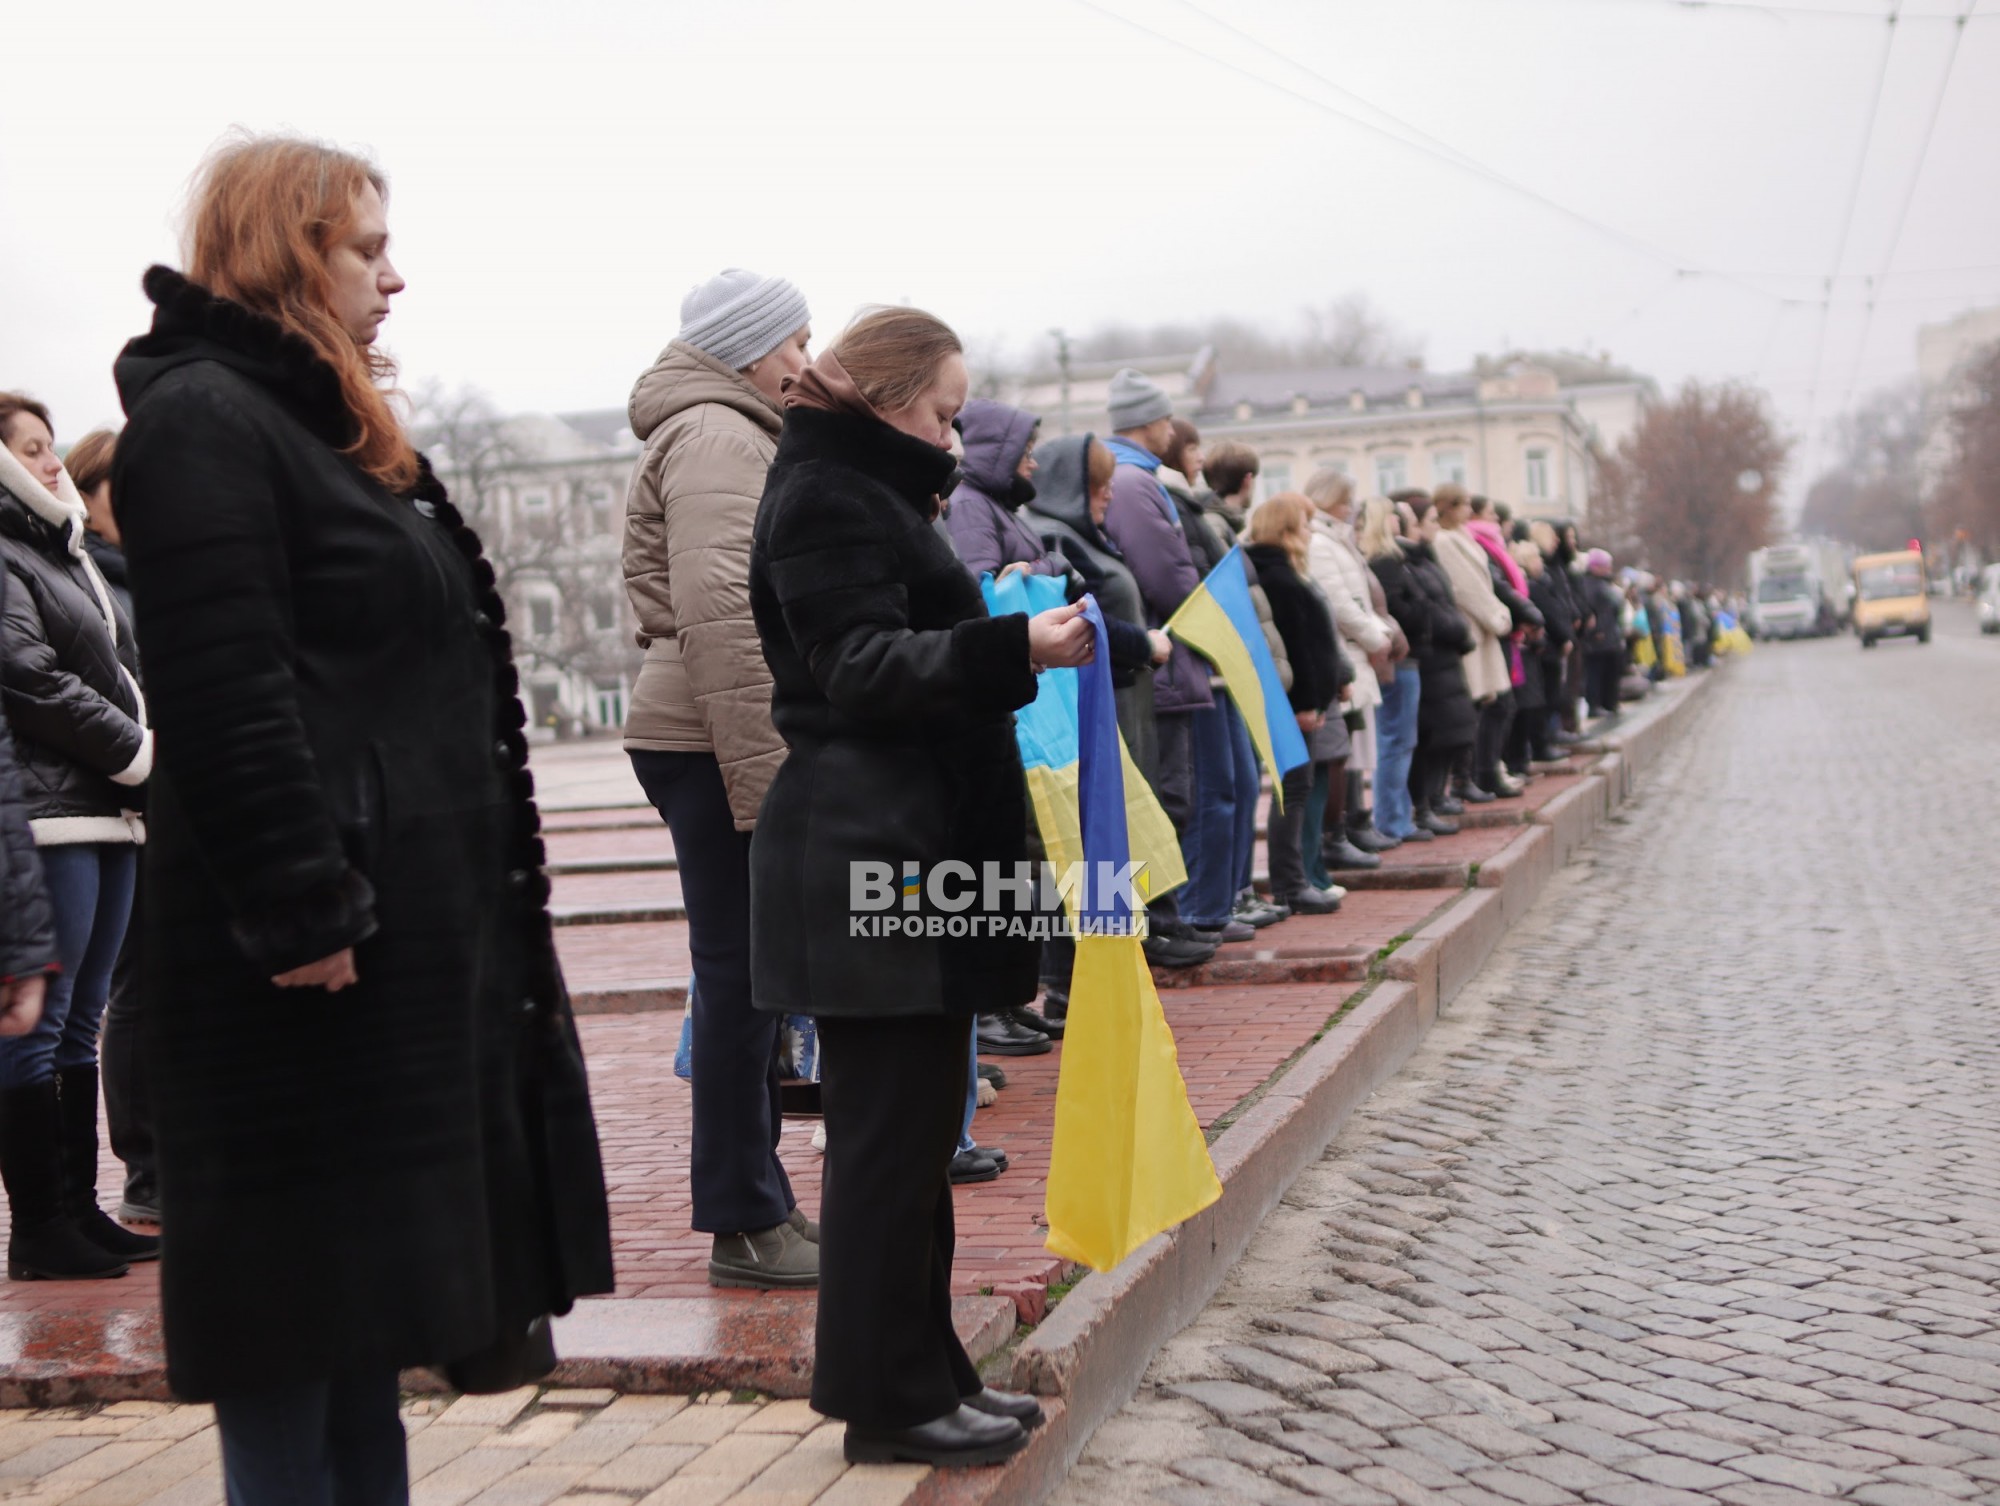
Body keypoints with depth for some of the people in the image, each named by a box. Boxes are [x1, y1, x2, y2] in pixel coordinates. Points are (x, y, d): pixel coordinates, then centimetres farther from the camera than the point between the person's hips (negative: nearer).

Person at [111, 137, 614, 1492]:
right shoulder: (202, 423, -12)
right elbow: (221, 696, -21)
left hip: (418, 925, 10)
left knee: (366, 1301, 16)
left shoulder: (327, 428, 20)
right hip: (319, 942, -10)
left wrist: (488, 896, 20)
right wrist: (298, 912, -24)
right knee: (295, 1322, -2)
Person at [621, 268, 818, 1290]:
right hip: (717, 745, -11)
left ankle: (760, 1203, 22)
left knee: (749, 977, 14)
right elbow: (720, 613, -21)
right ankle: (745, 1225, 0)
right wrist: (762, 774, -24)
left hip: (723, 744, 11)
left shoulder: (725, 434, 24)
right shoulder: (716, 439, -10)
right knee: (741, 976, -7)